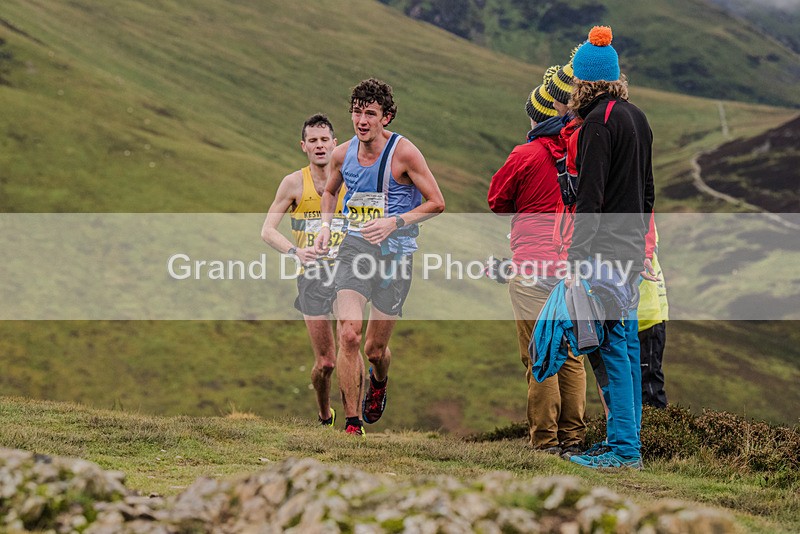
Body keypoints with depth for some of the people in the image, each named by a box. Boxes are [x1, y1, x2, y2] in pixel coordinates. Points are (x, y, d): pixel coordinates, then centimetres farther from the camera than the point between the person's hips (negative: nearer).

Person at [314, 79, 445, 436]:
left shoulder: (404, 153, -10)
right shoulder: (343, 154, 3)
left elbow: (436, 203, -7)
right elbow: (330, 192, 25)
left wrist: (394, 222, -18)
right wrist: (325, 226, 7)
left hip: (395, 251, -2)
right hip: (355, 246, 3)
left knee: (375, 347, 5)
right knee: (348, 336, -17)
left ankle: (379, 382, 44)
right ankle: (352, 423, -9)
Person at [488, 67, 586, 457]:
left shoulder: (525, 156, -7)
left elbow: (497, 201, 6)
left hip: (533, 266, -5)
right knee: (571, 357, 11)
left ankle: (545, 441, -2)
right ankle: (572, 439, 12)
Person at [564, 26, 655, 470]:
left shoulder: (599, 121, -13)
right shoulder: (637, 117, 14)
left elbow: (590, 197, -18)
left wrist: (576, 260, -19)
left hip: (605, 249, -9)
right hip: (632, 249, 9)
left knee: (611, 346, -7)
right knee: (626, 342, 12)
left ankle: (623, 447, -8)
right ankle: (628, 440, 17)